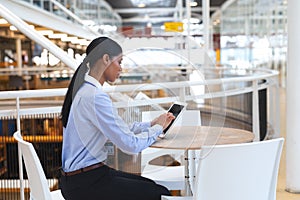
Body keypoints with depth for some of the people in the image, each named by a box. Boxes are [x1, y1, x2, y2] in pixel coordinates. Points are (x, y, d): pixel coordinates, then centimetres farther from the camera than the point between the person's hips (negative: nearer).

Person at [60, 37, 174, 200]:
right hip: (85, 184, -10)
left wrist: (151, 124, 9)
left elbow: (119, 129, 15)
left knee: (152, 186, 17)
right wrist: (157, 129, -4)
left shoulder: (84, 89, 9)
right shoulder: (95, 96, -22)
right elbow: (129, 144, -21)